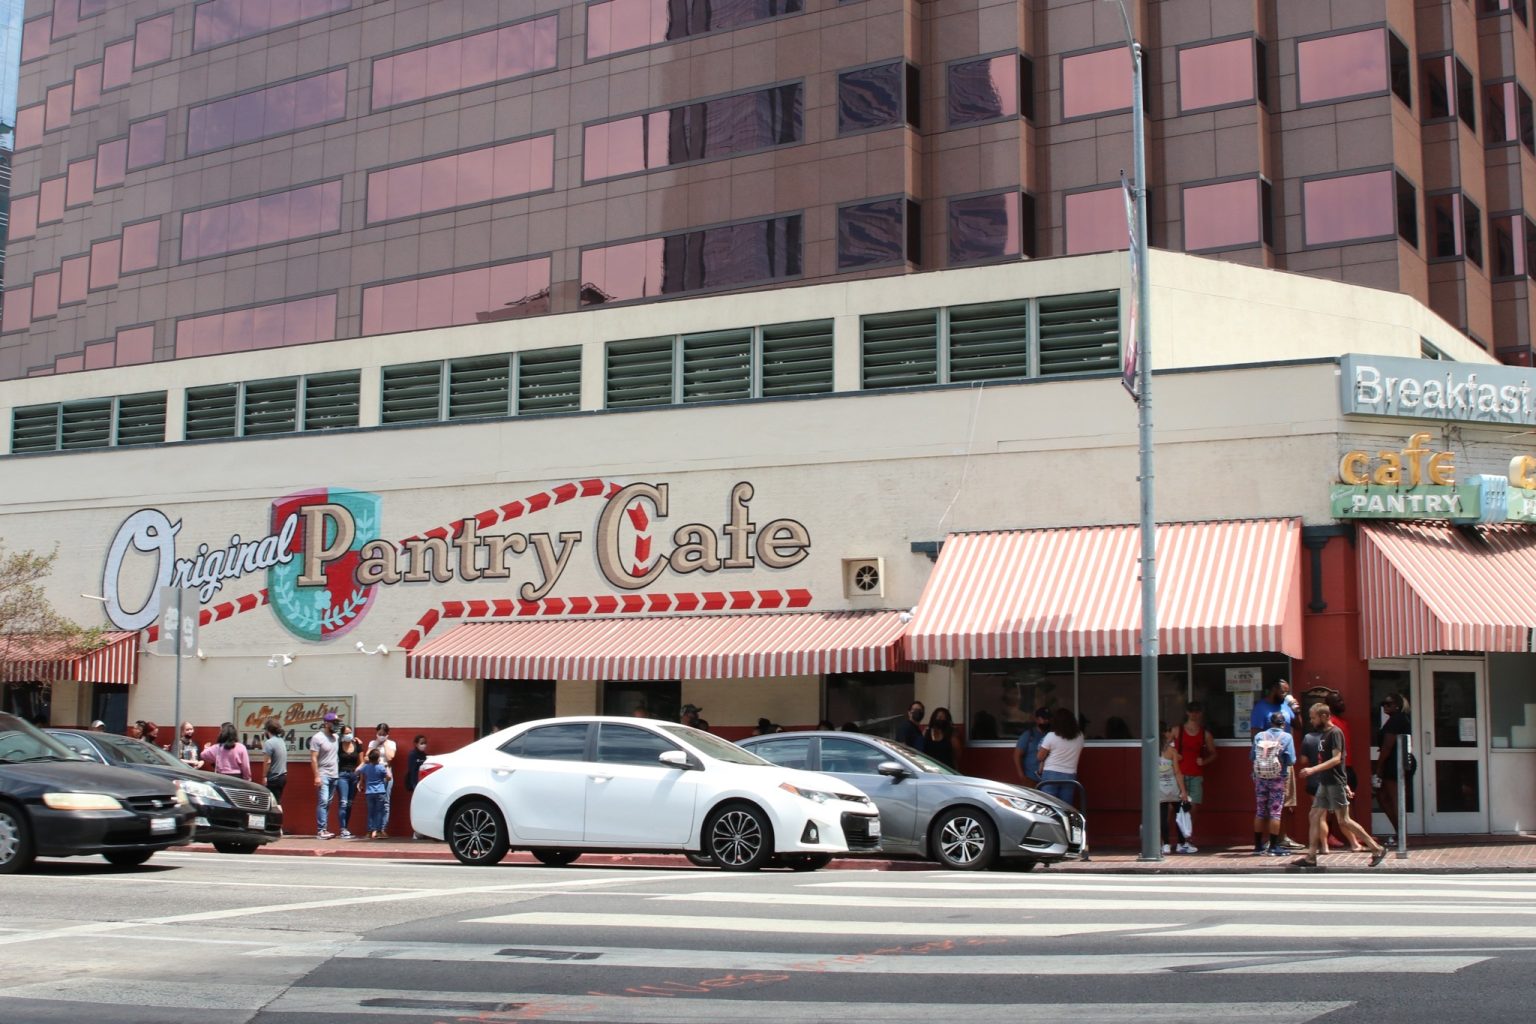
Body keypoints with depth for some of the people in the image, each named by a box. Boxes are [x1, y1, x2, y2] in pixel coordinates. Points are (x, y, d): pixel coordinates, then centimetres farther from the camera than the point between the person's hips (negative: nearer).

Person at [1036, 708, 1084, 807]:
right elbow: (1077, 754, 15)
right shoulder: (1079, 736, 4)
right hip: (1070, 776, 3)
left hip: (1051, 775, -3)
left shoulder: (1051, 736, -7)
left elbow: (1040, 757, -1)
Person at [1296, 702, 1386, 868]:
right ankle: (1311, 857, 5)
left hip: (1335, 783, -9)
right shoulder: (1323, 734, 16)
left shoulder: (1335, 733, -12)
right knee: (1314, 816, 5)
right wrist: (1345, 785, 23)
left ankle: (1377, 849, -1)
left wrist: (1313, 769, -28)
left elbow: (1336, 759, -22)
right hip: (1325, 783, 9)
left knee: (1343, 820, -8)